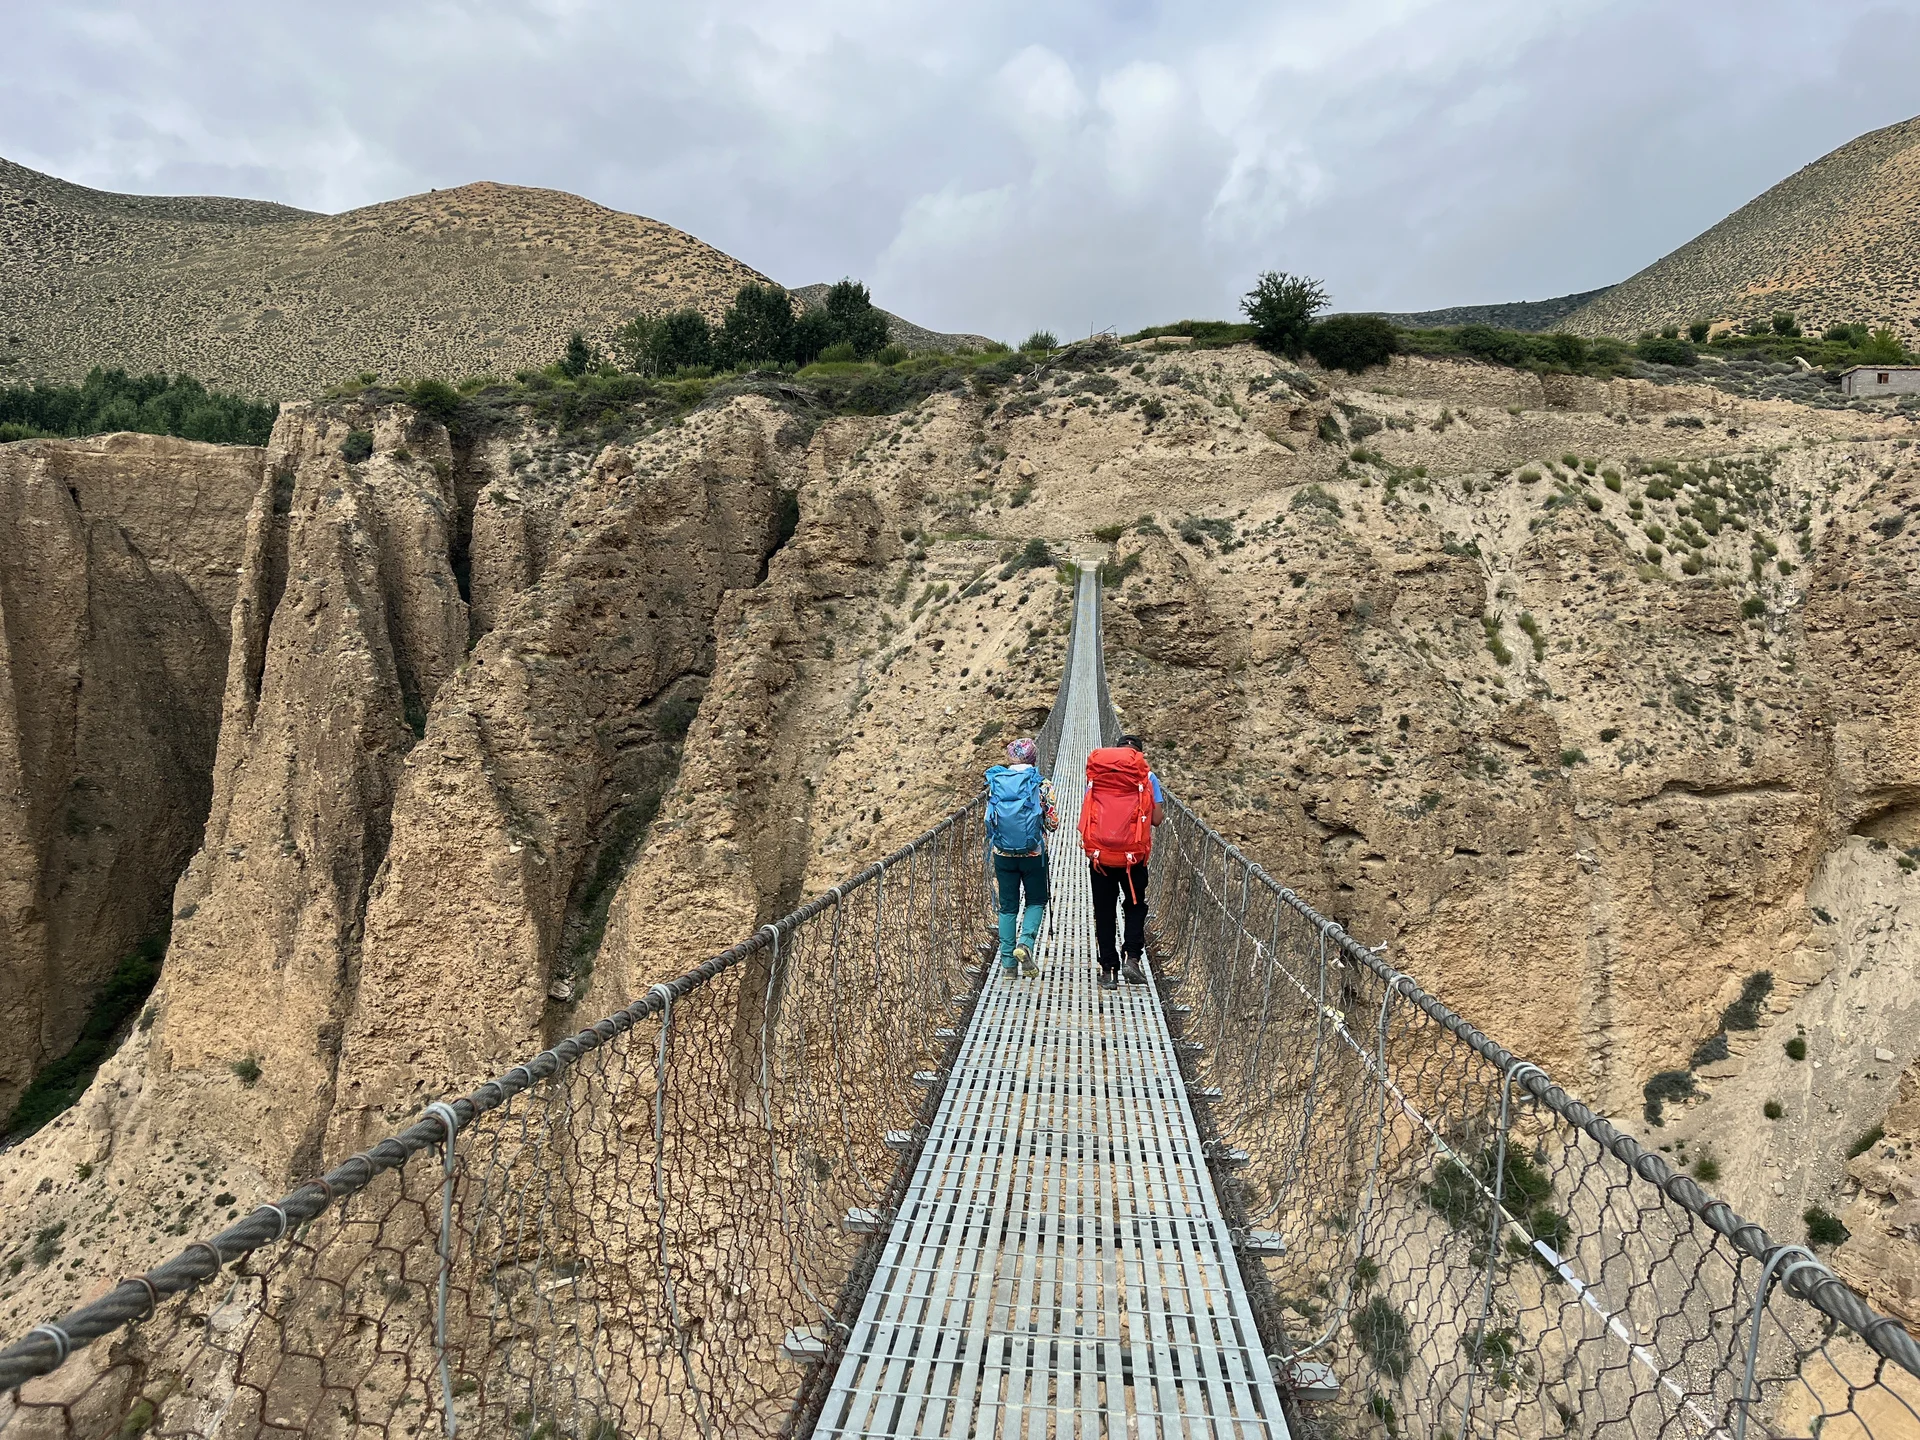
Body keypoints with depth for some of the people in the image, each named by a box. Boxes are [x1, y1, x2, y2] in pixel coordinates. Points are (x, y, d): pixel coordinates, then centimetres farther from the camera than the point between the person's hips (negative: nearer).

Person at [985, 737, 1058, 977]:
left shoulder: (995, 782, 1)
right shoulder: (1042, 784, -6)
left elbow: (988, 820, 7)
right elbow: (1053, 824, -5)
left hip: (1002, 853, 2)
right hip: (1033, 854, -2)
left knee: (1008, 906, 10)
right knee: (1036, 901, 15)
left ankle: (1008, 961, 10)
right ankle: (1026, 942, -8)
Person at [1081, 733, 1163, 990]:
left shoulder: (1095, 776, 7)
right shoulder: (1148, 778, 1)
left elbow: (1084, 817, 6)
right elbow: (1156, 819, 0)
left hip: (1099, 855, 1)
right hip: (1134, 857, -1)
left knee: (1104, 913, 9)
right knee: (1135, 907, 17)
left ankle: (1108, 970, 9)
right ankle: (1132, 957, -1)